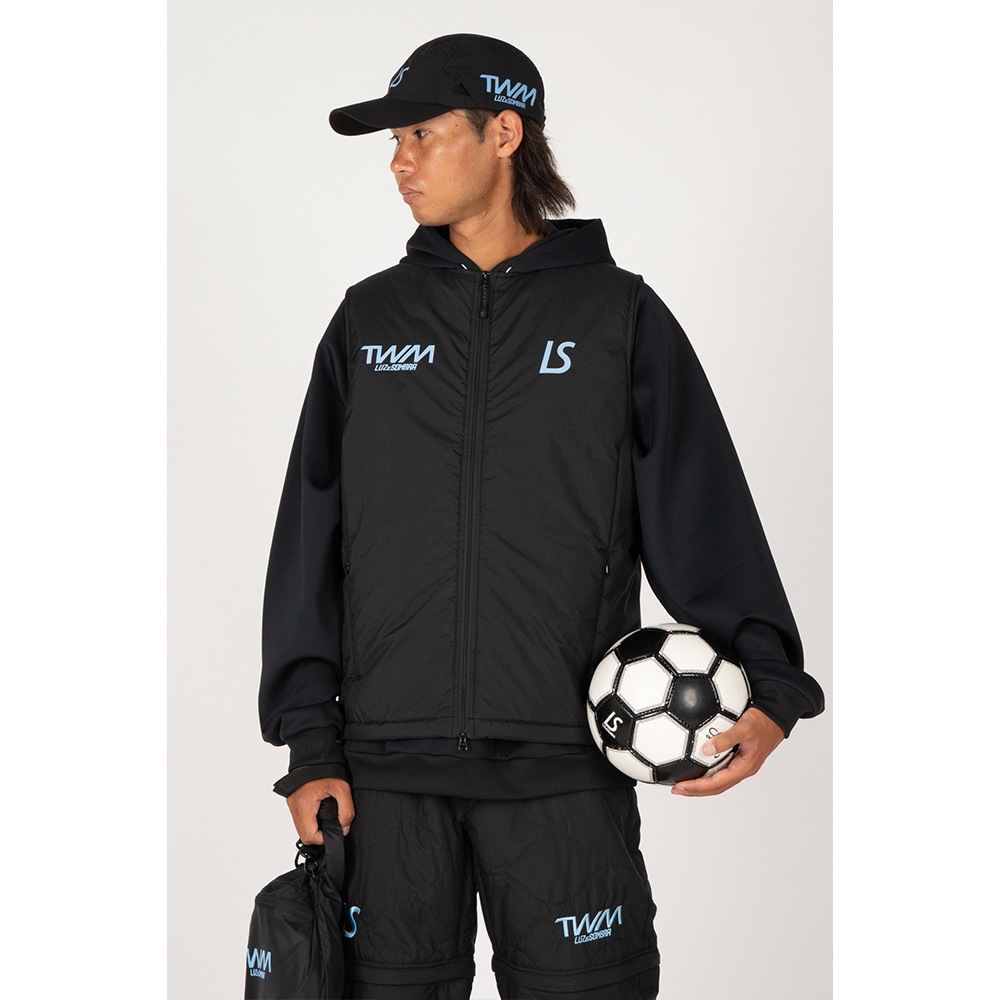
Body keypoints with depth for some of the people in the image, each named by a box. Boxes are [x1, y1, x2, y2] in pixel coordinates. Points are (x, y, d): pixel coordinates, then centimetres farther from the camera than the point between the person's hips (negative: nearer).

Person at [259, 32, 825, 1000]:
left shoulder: (619, 314, 5)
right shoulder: (368, 320, 11)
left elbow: (704, 516, 1)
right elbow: (310, 540, 10)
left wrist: (765, 684, -14)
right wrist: (310, 745, 3)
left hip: (564, 773, -2)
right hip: (386, 772, 2)